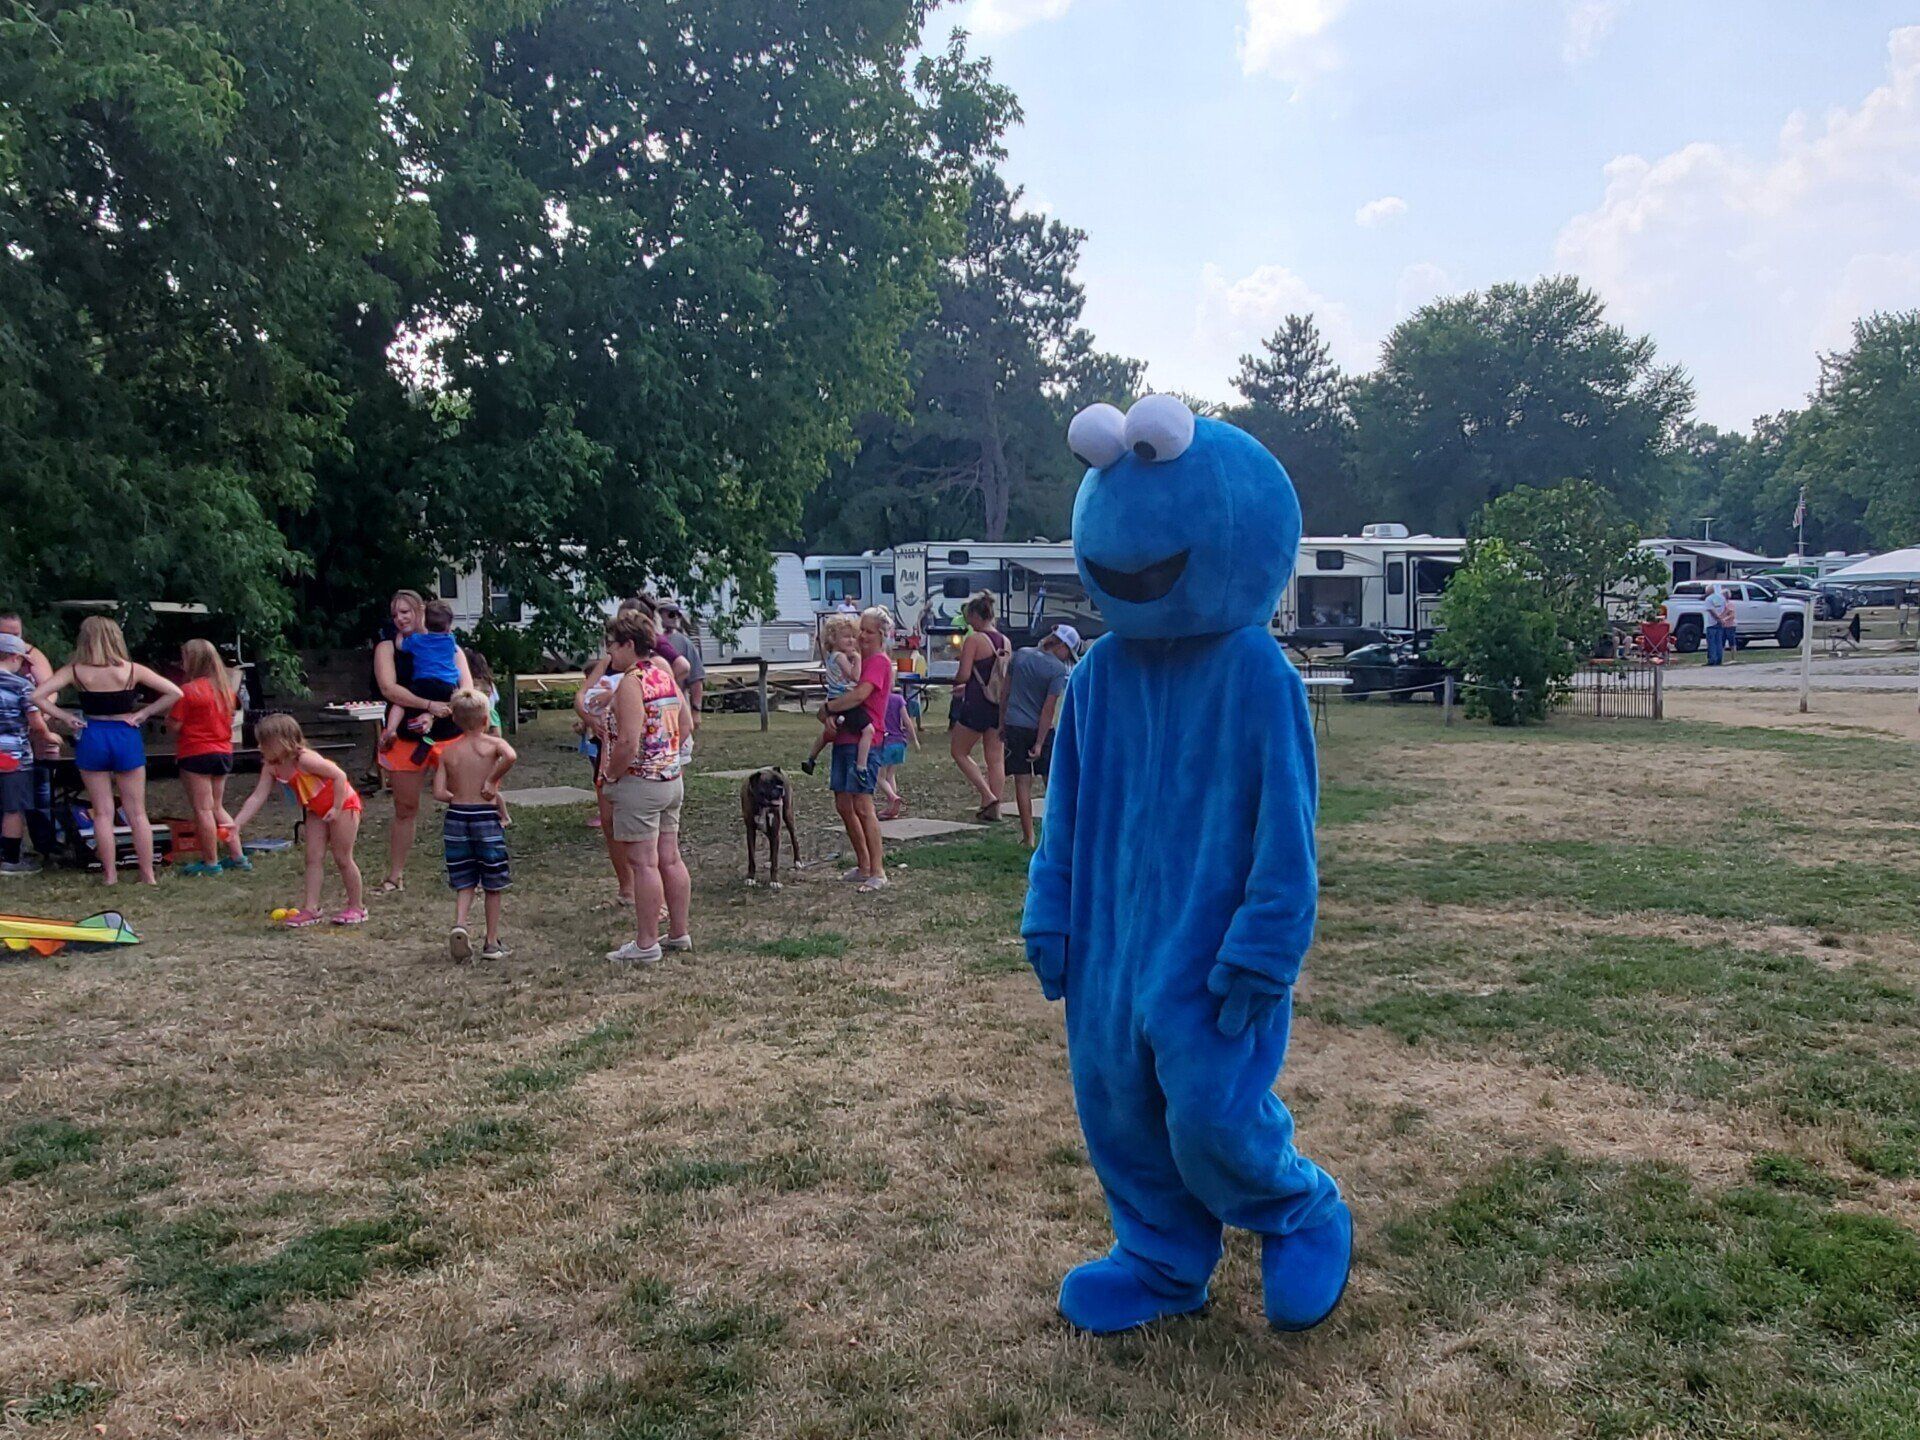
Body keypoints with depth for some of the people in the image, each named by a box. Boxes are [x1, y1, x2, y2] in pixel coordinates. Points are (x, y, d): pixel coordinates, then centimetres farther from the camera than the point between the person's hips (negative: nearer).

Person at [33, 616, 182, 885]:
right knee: (137, 813, 8)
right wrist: (144, 713, -3)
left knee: (103, 813, 9)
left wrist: (64, 718, -2)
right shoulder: (131, 670, -5)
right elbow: (174, 693, -7)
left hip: (92, 739, 0)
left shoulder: (75, 671, -5)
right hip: (126, 739, 0)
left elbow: (38, 696, -10)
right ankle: (148, 874, 10)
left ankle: (110, 874, 12)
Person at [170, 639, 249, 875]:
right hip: (224, 752, 7)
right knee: (217, 807, 16)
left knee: (202, 809, 0)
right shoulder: (226, 687, 7)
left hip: (196, 754, -7)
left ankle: (210, 862, 4)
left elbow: (175, 725, -12)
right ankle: (237, 856, 14)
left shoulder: (188, 690, -13)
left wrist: (166, 715, 6)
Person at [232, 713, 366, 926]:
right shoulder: (271, 768, -5)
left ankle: (357, 907, 10)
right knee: (313, 858, 3)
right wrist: (237, 823, -13)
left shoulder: (304, 759, -29)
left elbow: (340, 775, -27)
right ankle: (311, 908, 5)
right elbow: (257, 798, -4)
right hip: (317, 810, 8)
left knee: (342, 859, -2)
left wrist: (336, 808, -25)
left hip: (343, 804, -8)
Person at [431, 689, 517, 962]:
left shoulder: (447, 751, 4)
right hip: (487, 817, -2)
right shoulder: (493, 743, -4)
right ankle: (492, 942, 15)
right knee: (493, 886, 10)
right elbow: (510, 756, -28)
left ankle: (459, 924, -13)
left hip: (456, 817, 3)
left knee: (464, 883, 12)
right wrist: (492, 781, -16)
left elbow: (439, 793, -3)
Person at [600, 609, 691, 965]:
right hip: (672, 779, 9)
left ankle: (646, 945, 1)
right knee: (670, 859, 13)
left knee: (644, 864, -4)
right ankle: (678, 933, 22)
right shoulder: (664, 674, 10)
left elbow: (628, 742, -23)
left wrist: (611, 776, -10)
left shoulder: (631, 682, -16)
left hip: (639, 784, -9)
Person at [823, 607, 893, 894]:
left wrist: (827, 708, -10)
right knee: (843, 804, 11)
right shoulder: (860, 659, 19)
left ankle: (878, 873, -10)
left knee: (862, 806, -13)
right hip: (845, 738, 10)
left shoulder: (879, 662, -9)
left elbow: (859, 695, -23)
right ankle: (864, 866, 21)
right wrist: (832, 711, -3)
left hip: (864, 739, -10)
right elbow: (845, 689, 20)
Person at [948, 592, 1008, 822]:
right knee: (996, 759, 9)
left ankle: (988, 796, 0)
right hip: (1000, 704, 6)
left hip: (977, 705, -6)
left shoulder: (974, 640, -13)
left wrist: (955, 681, 7)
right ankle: (994, 808, 11)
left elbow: (963, 675, -18)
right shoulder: (1005, 641, 8)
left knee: (958, 751, 10)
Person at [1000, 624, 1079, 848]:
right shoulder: (1059, 670, -10)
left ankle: (1028, 837, 5)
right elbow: (1049, 708, -13)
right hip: (1039, 729, -3)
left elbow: (1005, 692, 8)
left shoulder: (1020, 654, 4)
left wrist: (1002, 724, 16)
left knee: (1022, 783, 4)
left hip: (1014, 726, 3)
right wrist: (1040, 743, -12)